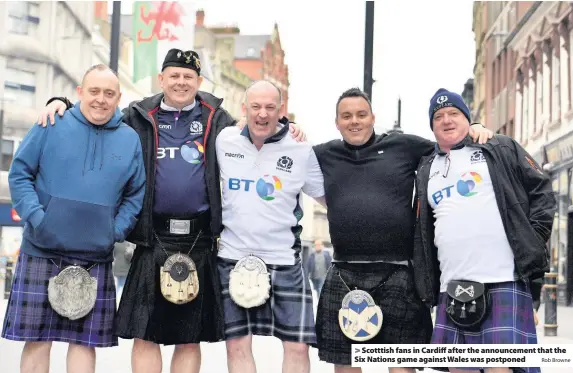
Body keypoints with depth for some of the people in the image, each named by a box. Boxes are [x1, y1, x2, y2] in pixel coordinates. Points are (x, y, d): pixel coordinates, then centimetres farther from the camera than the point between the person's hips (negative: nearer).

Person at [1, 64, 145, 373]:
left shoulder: (130, 139, 6)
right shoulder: (52, 126, -1)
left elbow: (136, 194, 10)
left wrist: (117, 230, -4)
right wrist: (35, 217, -13)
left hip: (95, 258, 2)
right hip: (42, 252, -2)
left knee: (84, 341, 8)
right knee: (37, 340, 3)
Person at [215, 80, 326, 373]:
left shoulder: (301, 149, -3)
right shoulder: (224, 140, 0)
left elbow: (328, 197, 7)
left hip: (284, 260, -1)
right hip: (233, 258, 1)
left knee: (297, 346, 0)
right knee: (237, 346, 4)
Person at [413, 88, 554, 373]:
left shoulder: (501, 150, 9)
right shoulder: (426, 171, 20)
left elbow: (542, 191, 6)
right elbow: (422, 231, 20)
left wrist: (532, 241, -4)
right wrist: (426, 285, 14)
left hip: (505, 279, -5)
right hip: (453, 286, 5)